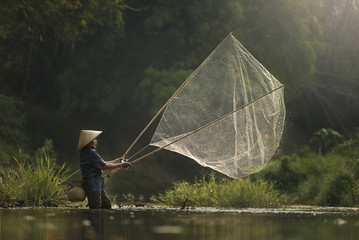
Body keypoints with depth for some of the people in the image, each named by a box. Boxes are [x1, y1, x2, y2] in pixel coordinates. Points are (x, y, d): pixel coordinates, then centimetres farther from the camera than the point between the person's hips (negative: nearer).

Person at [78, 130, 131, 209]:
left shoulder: (85, 152, 14)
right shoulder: (91, 153, -17)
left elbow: (101, 164, 22)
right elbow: (104, 166, -16)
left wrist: (115, 161, 26)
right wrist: (120, 165, -7)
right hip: (93, 185, -11)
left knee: (106, 203, 17)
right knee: (95, 208, -10)